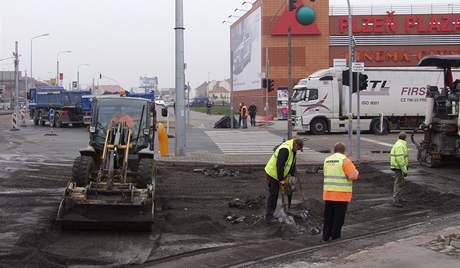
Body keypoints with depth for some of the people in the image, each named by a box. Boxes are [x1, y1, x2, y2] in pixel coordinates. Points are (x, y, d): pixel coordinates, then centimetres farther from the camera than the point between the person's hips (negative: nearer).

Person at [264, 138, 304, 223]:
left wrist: (292, 175, 3)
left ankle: (272, 213, 26)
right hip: (272, 173, -10)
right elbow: (279, 165, -30)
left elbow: (292, 162, 11)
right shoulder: (285, 150, -29)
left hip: (277, 174, 10)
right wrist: (281, 179, -25)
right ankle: (269, 217, -4)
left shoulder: (293, 149, 3)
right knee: (272, 194, -7)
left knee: (275, 194, 16)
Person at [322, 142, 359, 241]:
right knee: (339, 215, 5)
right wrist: (356, 171, 8)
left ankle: (326, 235, 13)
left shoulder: (327, 160, 9)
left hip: (328, 193, 5)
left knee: (328, 215, 12)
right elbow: (353, 175, -13)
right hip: (342, 193, -5)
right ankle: (335, 234, 7)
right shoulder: (345, 160, -10)